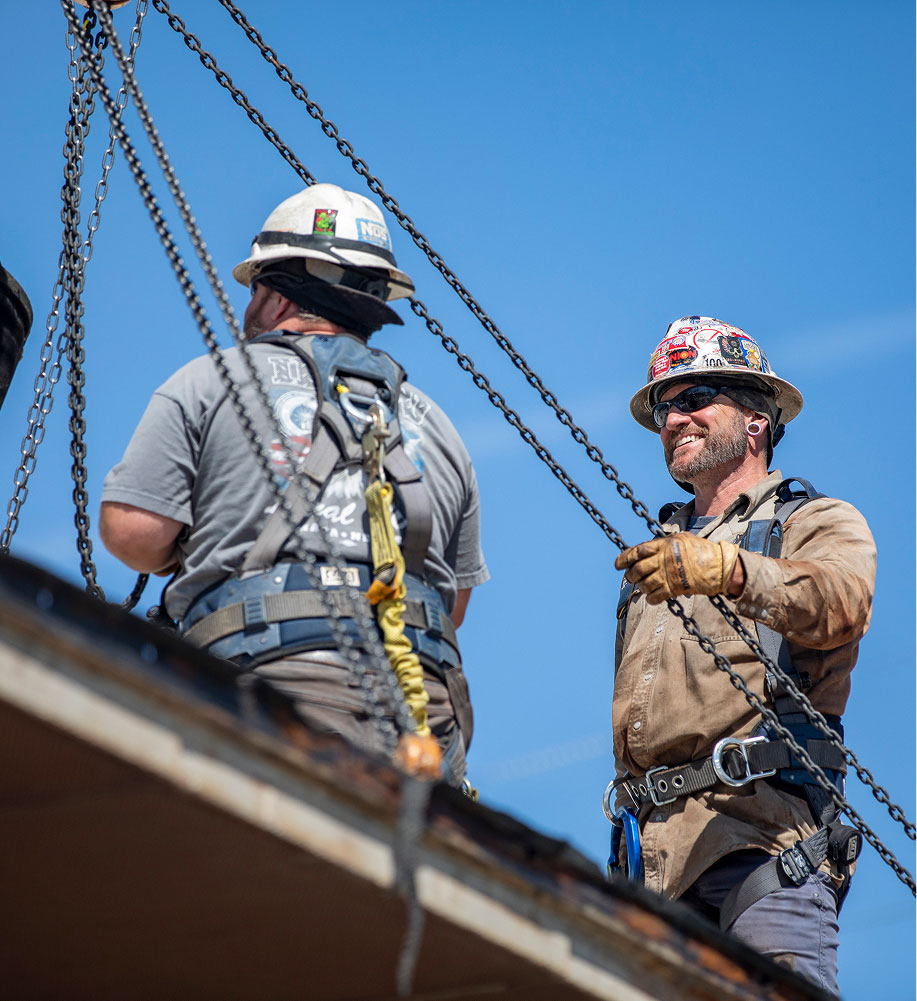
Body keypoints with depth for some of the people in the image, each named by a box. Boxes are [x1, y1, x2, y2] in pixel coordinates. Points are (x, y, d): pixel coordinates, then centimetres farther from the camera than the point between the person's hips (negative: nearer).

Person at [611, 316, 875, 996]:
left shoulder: (819, 523, 11)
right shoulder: (659, 557, 31)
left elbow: (838, 604, -15)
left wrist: (731, 569, -34)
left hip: (763, 826, -5)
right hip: (653, 847, 6)